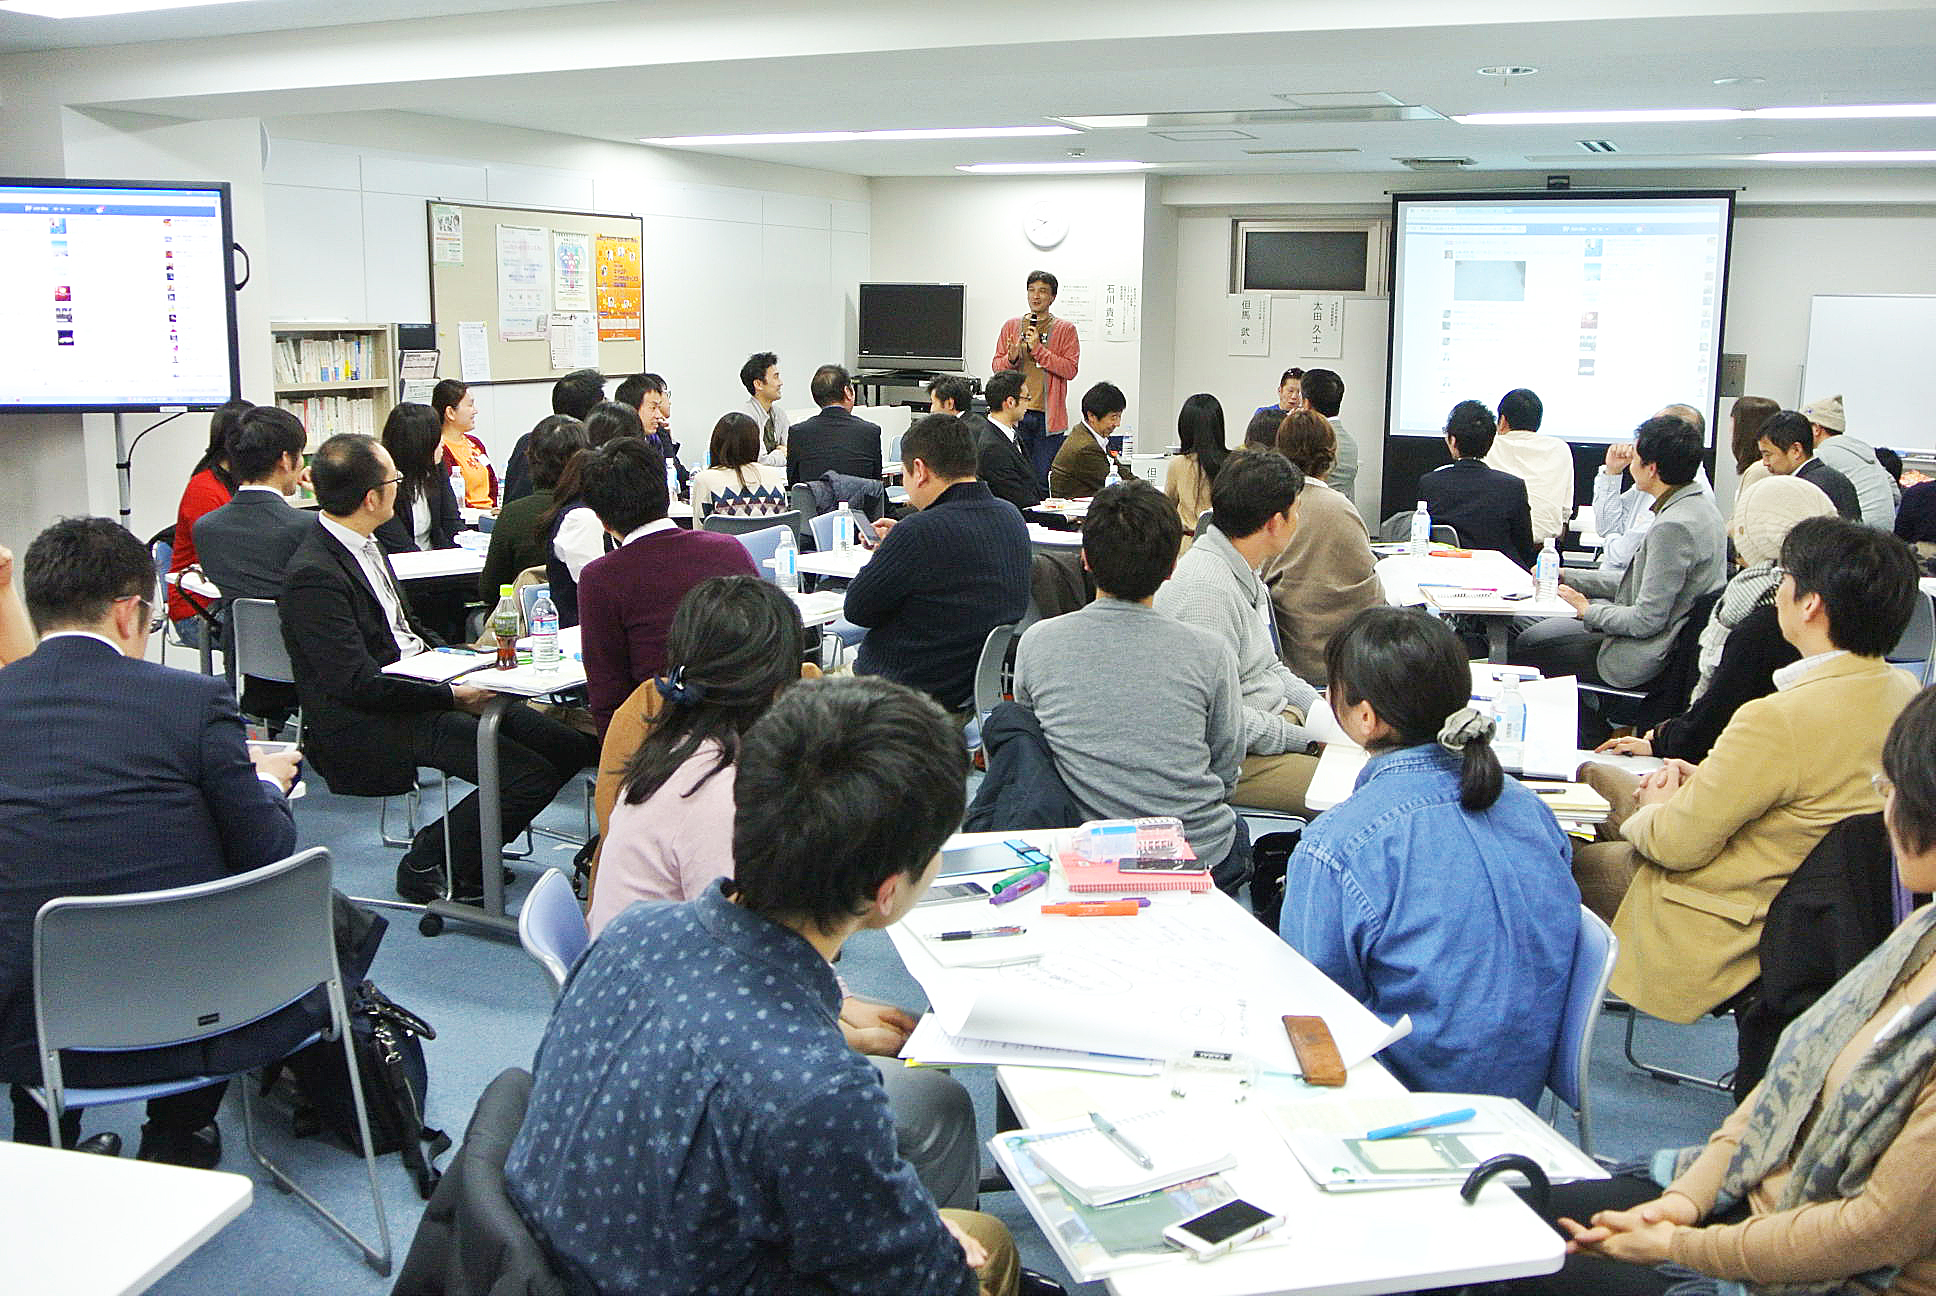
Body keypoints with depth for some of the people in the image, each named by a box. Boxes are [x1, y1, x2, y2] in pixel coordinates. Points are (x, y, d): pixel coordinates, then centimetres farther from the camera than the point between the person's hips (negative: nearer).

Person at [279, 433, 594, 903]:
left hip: (421, 687, 10)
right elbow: (359, 684, -22)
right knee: (528, 774, -24)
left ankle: (452, 844, 8)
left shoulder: (367, 546, 12)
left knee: (569, 745, -2)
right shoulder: (314, 575, -17)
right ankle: (428, 865, -4)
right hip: (369, 727, -10)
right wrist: (452, 695, -19)